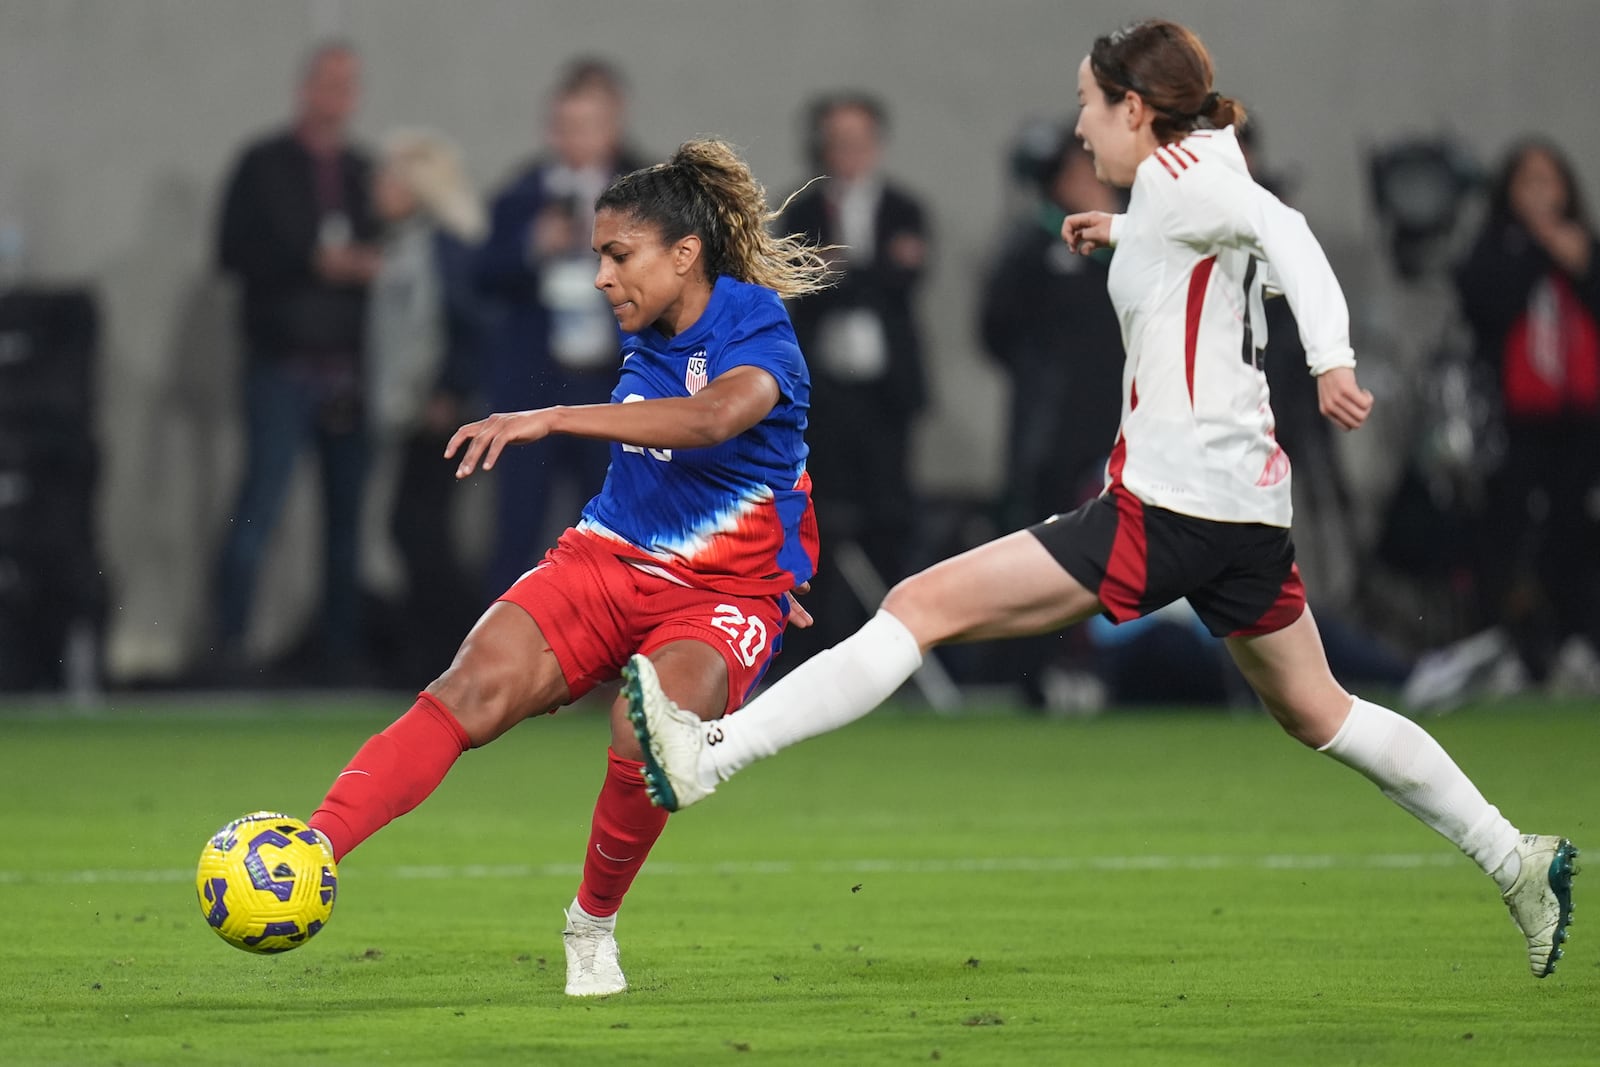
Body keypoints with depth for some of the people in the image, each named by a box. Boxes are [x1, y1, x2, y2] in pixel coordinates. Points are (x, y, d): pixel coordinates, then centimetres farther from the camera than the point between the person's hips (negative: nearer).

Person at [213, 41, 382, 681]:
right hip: (283, 365, -4)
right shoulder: (263, 166, 3)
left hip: (350, 373, 4)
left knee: (348, 518, 3)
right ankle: (230, 645, -7)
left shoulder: (365, 173, 15)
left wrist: (368, 264, -1)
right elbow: (234, 251, -6)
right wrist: (314, 262, -14)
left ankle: (342, 650, 7)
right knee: (261, 503, -10)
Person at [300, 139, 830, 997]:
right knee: (476, 686, -23)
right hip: (608, 562, 5)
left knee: (647, 728, -33)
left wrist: (551, 419, -42)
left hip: (724, 597, -5)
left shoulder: (755, 328, -13)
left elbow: (713, 417, -36)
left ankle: (593, 924, -5)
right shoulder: (648, 340, 7)